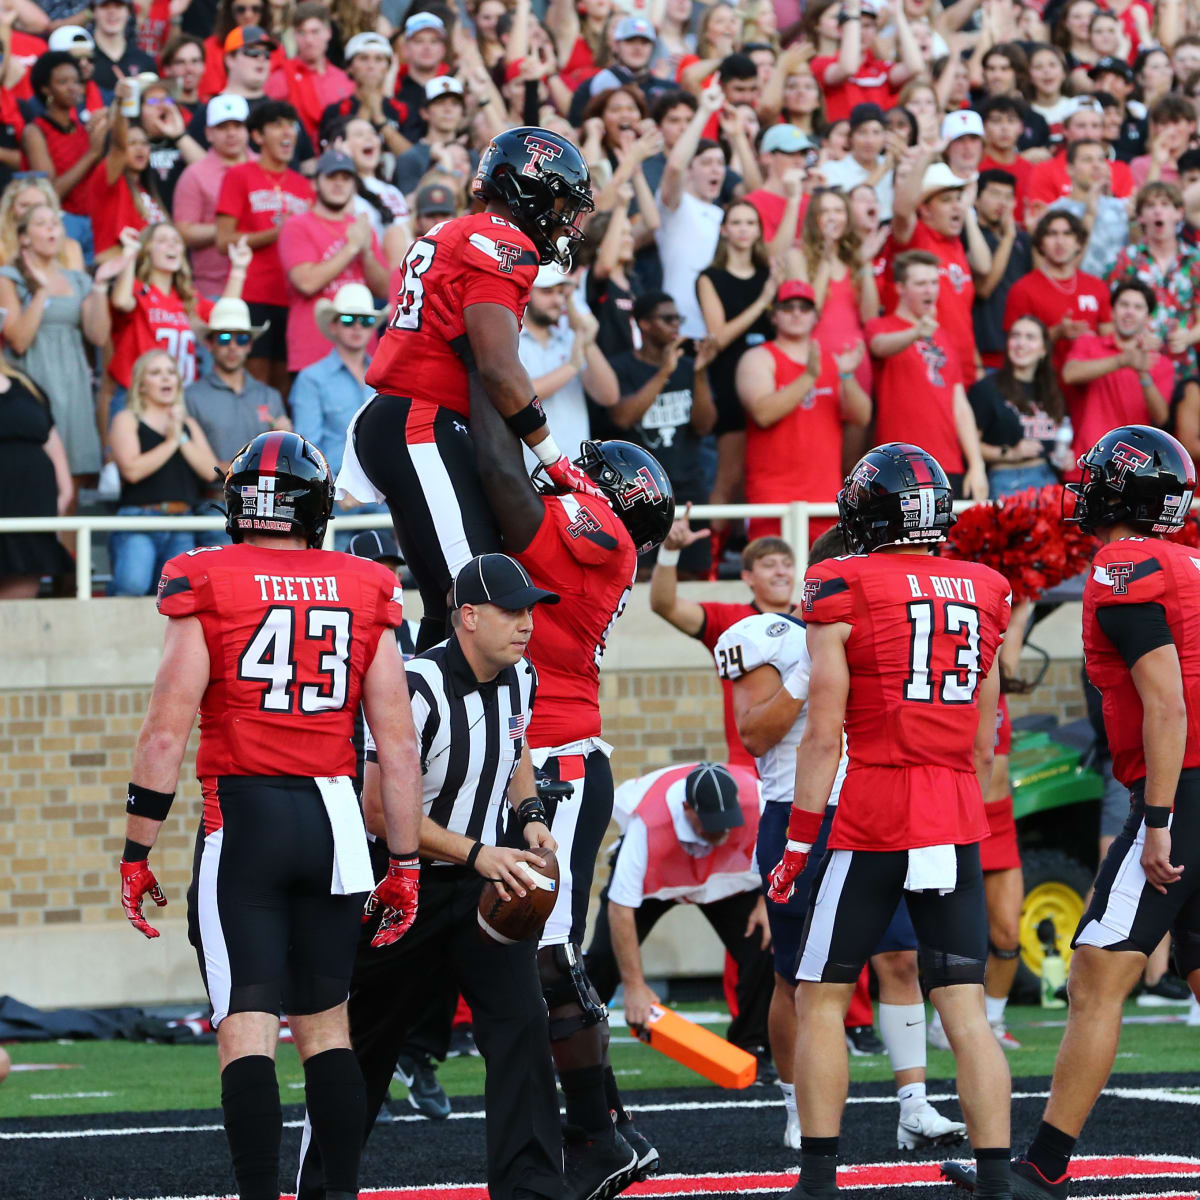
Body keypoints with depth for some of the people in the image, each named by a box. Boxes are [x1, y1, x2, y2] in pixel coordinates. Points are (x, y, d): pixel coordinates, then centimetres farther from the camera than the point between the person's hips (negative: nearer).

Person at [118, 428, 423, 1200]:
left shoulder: (208, 590, -4)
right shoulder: (363, 593, 5)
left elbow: (166, 736, -8)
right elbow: (399, 745, 5)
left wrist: (137, 854, -1)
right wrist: (405, 864, 12)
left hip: (242, 817, -3)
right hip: (333, 817, 3)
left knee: (247, 1026, -3)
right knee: (326, 1023, 14)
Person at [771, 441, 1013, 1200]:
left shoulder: (844, 593, -6)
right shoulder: (983, 596, 9)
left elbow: (824, 735, -8)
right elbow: (982, 745, 14)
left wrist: (799, 843, -3)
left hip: (871, 820, -4)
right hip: (957, 824, 4)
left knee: (822, 1001, 6)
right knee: (966, 1009, 4)